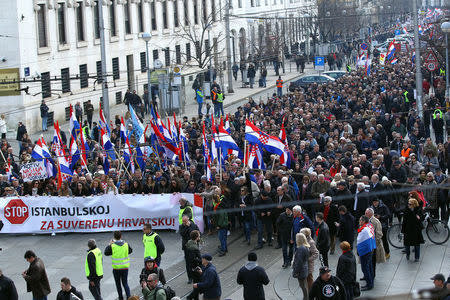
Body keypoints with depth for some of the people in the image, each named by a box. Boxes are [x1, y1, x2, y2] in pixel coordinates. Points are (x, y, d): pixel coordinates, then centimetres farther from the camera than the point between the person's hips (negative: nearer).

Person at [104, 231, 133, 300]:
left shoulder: (112, 246, -14)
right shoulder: (126, 244, -5)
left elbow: (106, 253, 0)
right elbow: (130, 251, 14)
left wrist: (109, 244, 10)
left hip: (116, 268, -2)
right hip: (125, 267, 2)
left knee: (118, 283, 15)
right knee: (125, 283, 11)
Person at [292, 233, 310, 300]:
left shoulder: (300, 249, -26)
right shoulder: (306, 247, 4)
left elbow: (299, 262, -24)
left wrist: (296, 272, -17)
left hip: (301, 271, -10)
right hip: (305, 269, 10)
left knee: (303, 285, 3)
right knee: (305, 285, 20)